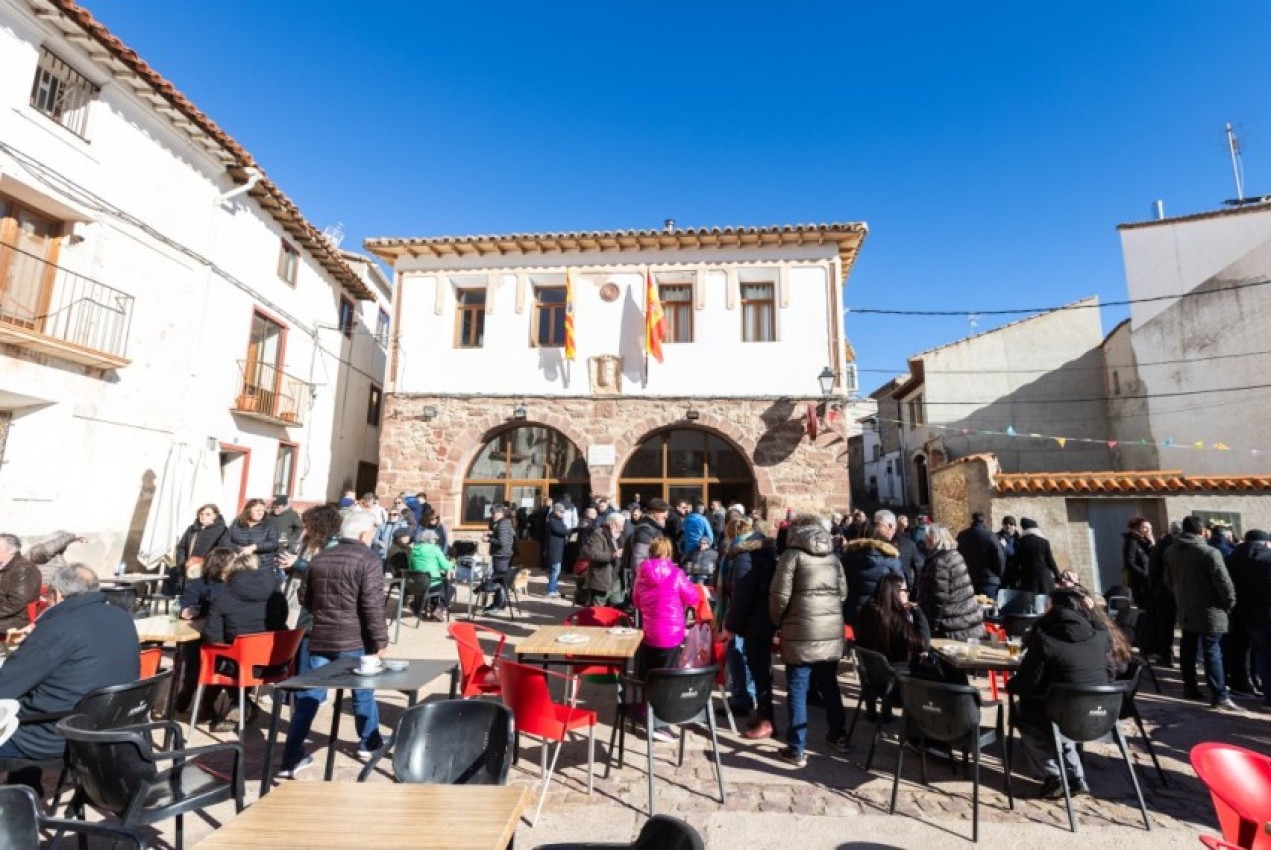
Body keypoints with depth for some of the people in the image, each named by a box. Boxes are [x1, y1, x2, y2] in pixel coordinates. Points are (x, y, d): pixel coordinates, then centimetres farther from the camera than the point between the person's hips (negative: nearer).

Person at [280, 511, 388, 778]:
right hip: (354, 639, -5)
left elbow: (304, 598, 16)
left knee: (308, 696, 10)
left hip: (320, 637, 5)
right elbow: (372, 605, -19)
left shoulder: (319, 558, 8)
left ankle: (292, 758, 11)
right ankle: (369, 744, 30)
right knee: (363, 693, 14)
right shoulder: (368, 560, -14)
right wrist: (380, 640, -12)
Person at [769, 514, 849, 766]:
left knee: (797, 690, 3)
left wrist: (777, 621, 6)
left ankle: (797, 750, 8)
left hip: (801, 632, -5)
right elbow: (843, 592, 12)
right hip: (832, 631, 5)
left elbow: (780, 595, -9)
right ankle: (838, 735, 35)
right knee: (829, 685, 22)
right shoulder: (833, 556, 10)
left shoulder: (792, 554, -6)